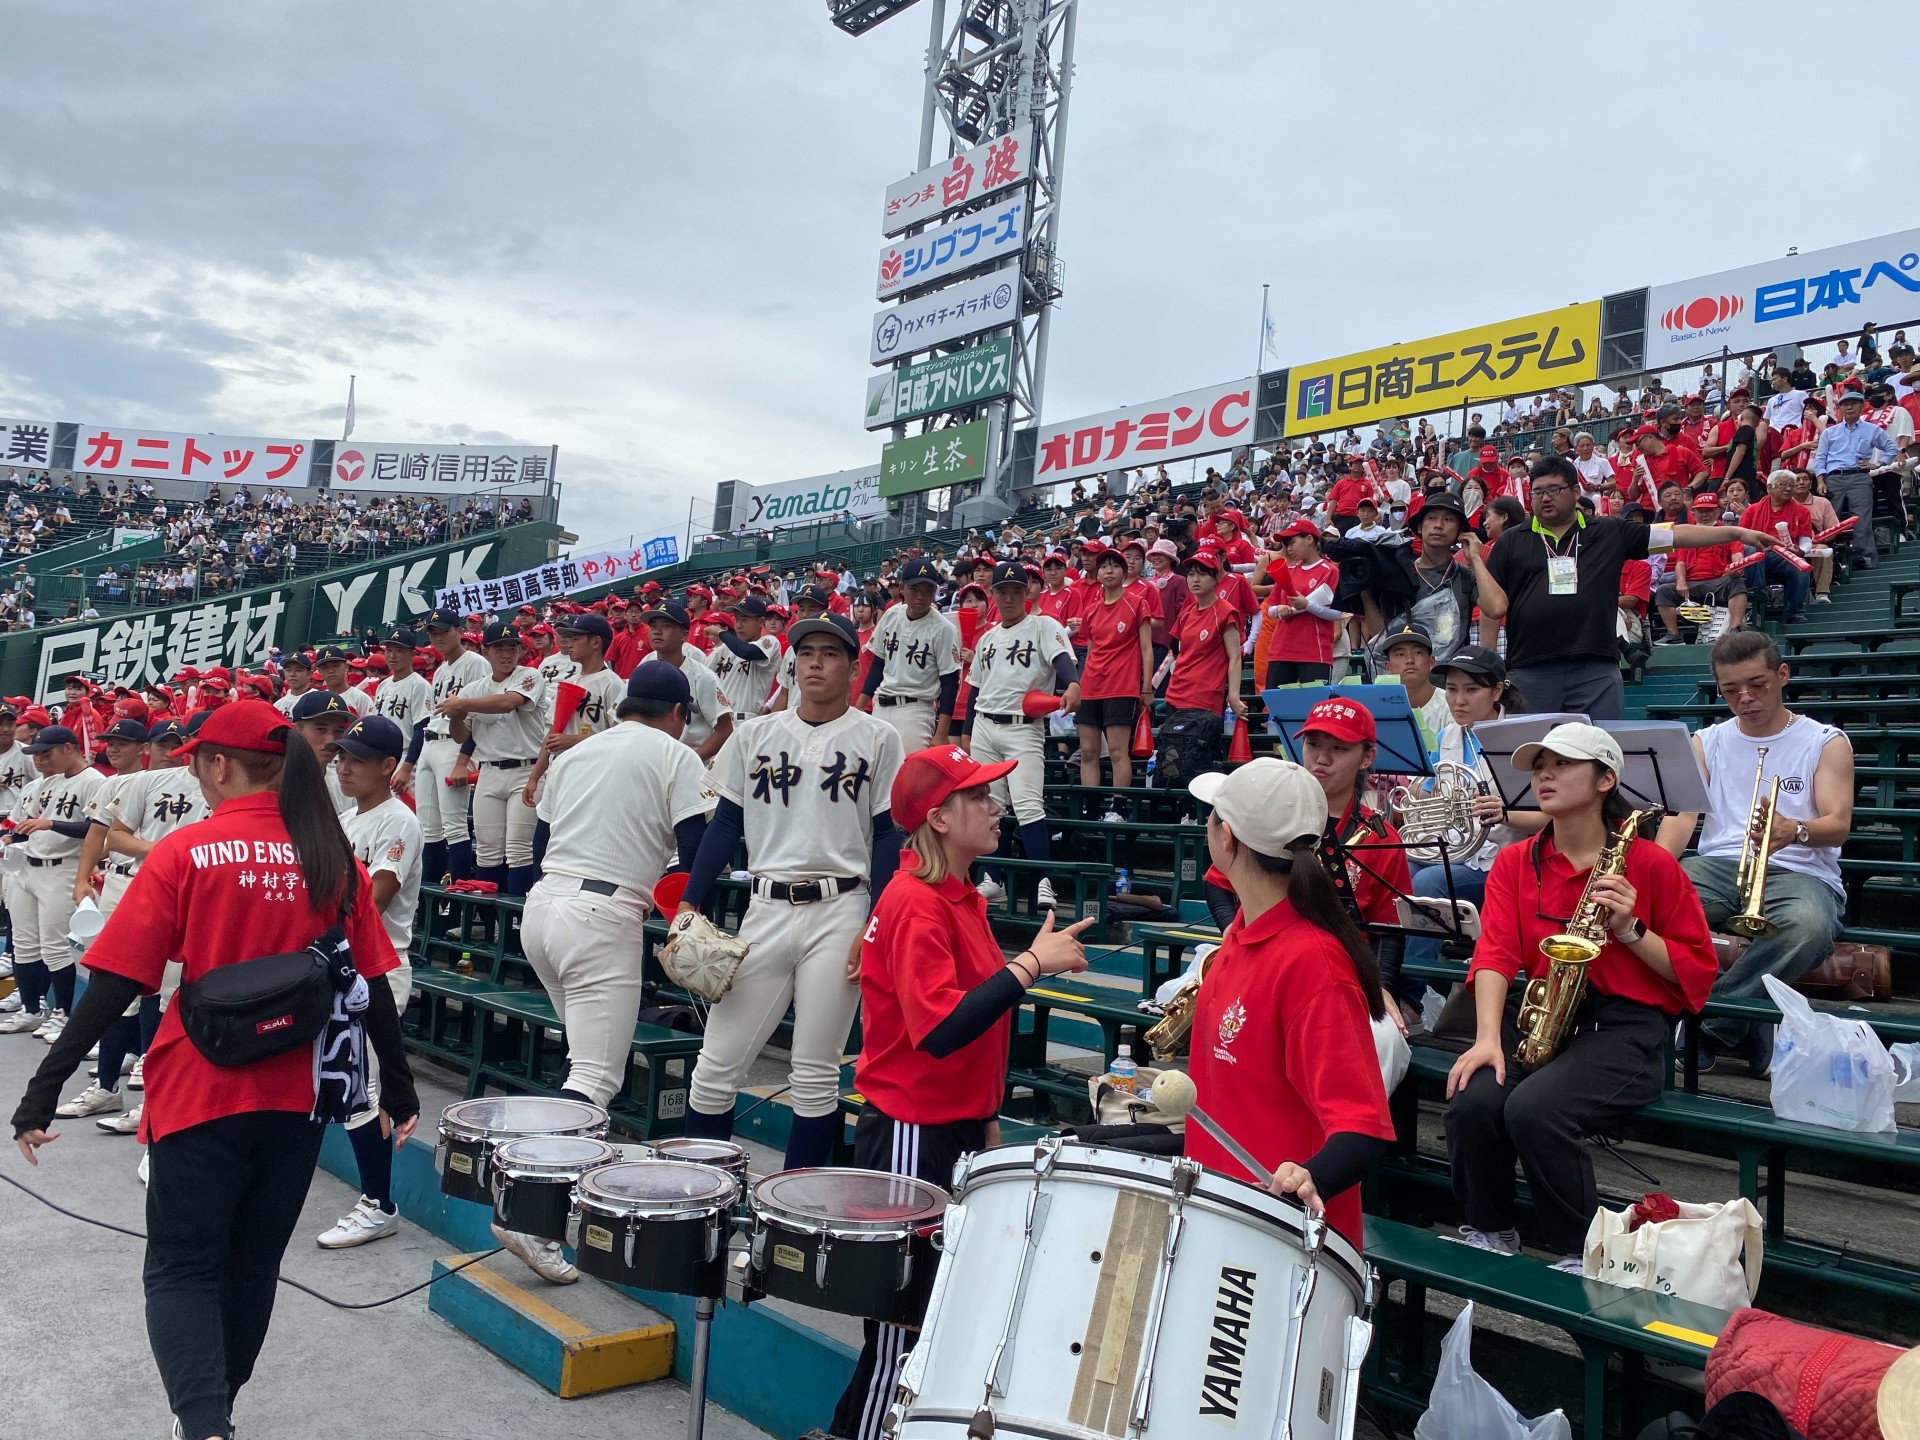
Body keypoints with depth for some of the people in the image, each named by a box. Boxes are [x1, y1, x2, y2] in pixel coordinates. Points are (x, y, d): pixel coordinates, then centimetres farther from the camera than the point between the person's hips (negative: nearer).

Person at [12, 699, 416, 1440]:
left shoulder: (184, 854, -10)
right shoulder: (335, 859, -1)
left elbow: (115, 983, -12)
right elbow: (373, 988, 3)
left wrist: (43, 1091, -5)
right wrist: (399, 1088, 12)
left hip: (200, 1095, -3)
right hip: (298, 1099, 4)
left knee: (181, 1269, 8)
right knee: (252, 1266, 20)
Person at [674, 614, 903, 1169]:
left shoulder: (877, 739, 4)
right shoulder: (755, 735, 12)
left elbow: (887, 836, 1)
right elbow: (725, 826, 13)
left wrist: (876, 925, -8)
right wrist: (689, 907, 4)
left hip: (840, 911, -3)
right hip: (766, 910, 3)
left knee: (816, 1074, 3)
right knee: (716, 1066, 2)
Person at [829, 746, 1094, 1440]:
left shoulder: (959, 897, 9)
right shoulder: (916, 904, -20)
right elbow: (939, 1030, -29)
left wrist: (986, 1117, 18)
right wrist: (1030, 965, -26)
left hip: (955, 1129, 9)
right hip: (912, 1135, -9)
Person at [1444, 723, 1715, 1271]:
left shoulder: (1651, 864, 1)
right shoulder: (1514, 862, 10)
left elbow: (1698, 969, 3)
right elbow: (1495, 953, -4)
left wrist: (1630, 929, -13)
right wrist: (1488, 1037, -18)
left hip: (1625, 1025, -3)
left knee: (1534, 1108, -31)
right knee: (1472, 1101, -25)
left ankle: (1579, 1254, -5)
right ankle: (1489, 1237, 2)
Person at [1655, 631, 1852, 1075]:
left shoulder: (1827, 743, 9)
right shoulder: (1706, 743, 16)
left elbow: (1838, 825, -4)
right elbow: (1681, 812, 2)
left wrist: (1794, 830, -30)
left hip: (1799, 872, -2)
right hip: (1718, 865, 2)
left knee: (1809, 925, -40)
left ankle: (1706, 1024, -26)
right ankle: (1742, 1027, -24)